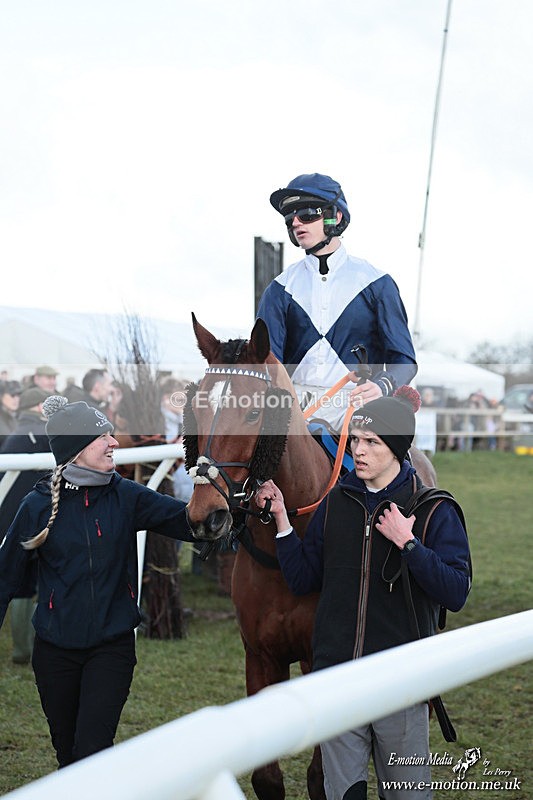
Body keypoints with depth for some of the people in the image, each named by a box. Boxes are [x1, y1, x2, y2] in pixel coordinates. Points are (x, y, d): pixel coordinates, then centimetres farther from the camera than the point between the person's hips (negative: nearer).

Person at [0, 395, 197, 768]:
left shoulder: (126, 497, -3)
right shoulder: (39, 505, -6)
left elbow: (191, 522, -10)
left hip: (112, 645, 0)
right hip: (55, 650, 1)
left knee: (92, 749, -12)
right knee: (68, 754, 12)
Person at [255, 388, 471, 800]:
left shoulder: (434, 510, -6)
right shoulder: (336, 503, 6)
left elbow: (457, 593, -14)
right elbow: (303, 580, 7)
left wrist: (408, 544, -21)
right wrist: (281, 519, -2)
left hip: (400, 681, -3)